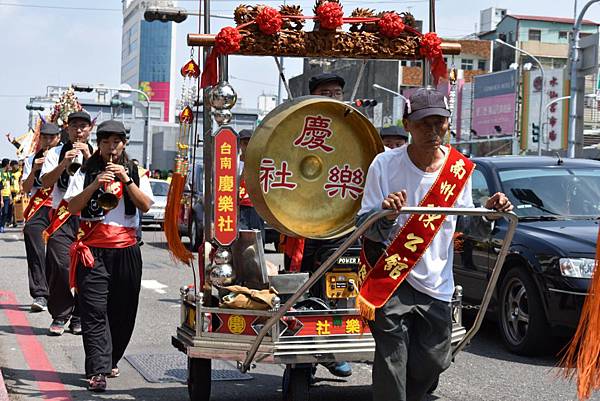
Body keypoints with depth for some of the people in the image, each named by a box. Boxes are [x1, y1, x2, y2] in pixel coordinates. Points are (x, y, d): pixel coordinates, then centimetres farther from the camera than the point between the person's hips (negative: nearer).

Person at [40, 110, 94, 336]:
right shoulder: (55, 153, 12)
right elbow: (46, 182, 0)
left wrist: (89, 157, -11)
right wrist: (64, 163, -13)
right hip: (62, 217, 0)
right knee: (60, 266, -9)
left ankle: (79, 317, 10)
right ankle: (59, 316, 2)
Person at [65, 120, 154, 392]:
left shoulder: (136, 172, 12)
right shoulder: (86, 172, 8)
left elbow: (145, 206, -2)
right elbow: (72, 207, -2)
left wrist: (126, 180, -12)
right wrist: (95, 185, -14)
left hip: (126, 249, 2)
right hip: (93, 249, -2)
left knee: (123, 311, 7)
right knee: (94, 311, -8)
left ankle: (110, 360, 25)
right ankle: (97, 371, -11)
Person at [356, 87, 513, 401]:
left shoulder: (460, 167, -1)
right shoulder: (385, 164, -12)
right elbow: (365, 229, -10)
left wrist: (488, 211, -7)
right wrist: (386, 217, -31)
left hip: (436, 283, 4)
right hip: (389, 278, -4)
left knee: (433, 362, 11)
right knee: (392, 364, -8)